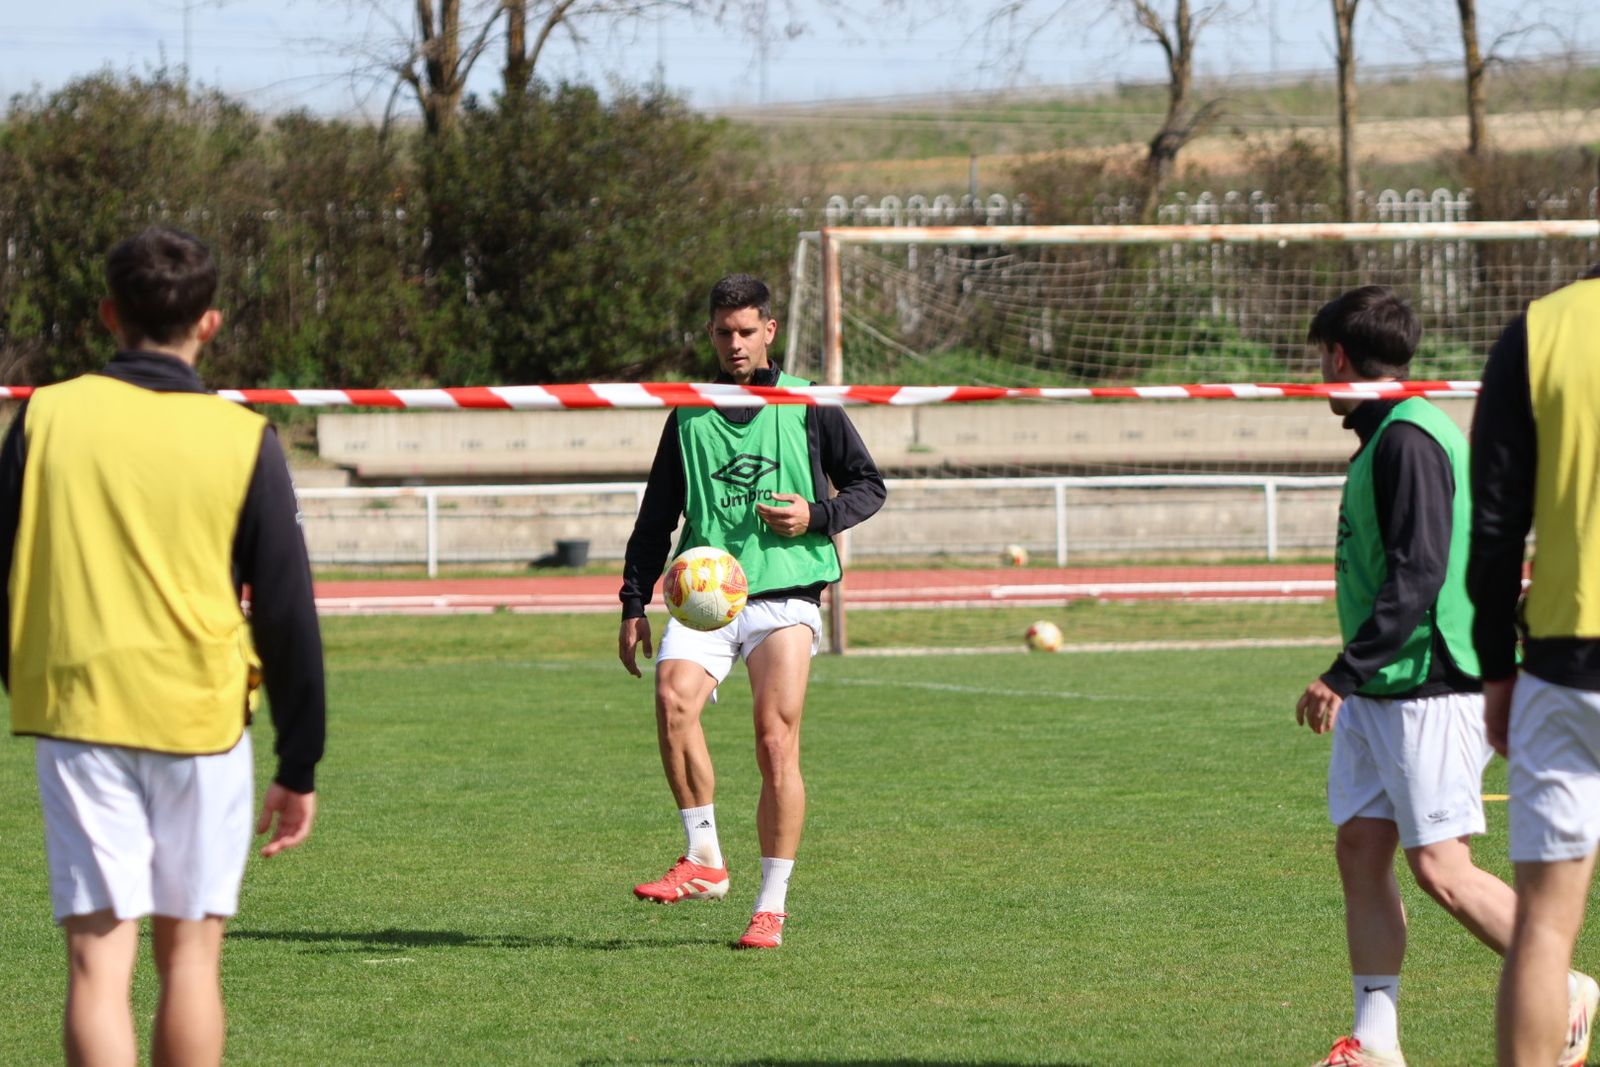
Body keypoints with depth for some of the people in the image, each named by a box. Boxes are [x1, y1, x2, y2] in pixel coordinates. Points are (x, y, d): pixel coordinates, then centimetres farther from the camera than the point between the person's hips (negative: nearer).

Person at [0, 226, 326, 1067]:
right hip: (202, 717, 0)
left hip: (76, 714, 0)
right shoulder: (243, 441, -1)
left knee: (99, 957, -4)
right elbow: (287, 613, 2)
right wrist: (299, 767, 10)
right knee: (189, 954, 10)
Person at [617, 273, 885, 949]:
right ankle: (704, 862, -16)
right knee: (673, 697, -25)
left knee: (776, 742, -11)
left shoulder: (807, 407, 8)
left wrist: (816, 517, -6)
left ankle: (772, 906, -3)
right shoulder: (690, 417, 15)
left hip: (785, 591, -2)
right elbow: (656, 518, 18)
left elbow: (868, 485, 13)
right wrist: (633, 604, 11)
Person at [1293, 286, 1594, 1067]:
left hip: (1428, 690, -10)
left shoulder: (1409, 439, -15)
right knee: (1360, 850, 6)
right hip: (1376, 694, 10)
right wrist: (1352, 682, 25)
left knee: (1441, 869, -10)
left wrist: (1344, 674, -25)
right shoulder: (1382, 437, 16)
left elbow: (1417, 575, -23)